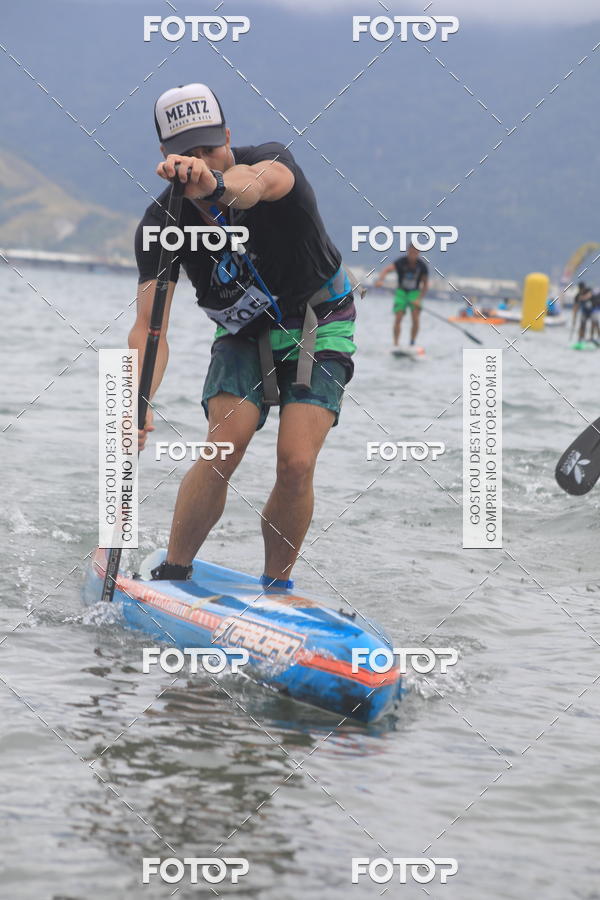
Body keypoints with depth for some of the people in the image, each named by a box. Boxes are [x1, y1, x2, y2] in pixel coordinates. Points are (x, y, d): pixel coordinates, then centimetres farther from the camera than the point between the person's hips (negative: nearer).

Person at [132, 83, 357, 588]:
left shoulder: (272, 163, -24)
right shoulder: (162, 223, -18)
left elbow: (255, 182, -52)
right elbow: (150, 328, -25)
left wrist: (214, 183, -76)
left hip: (319, 332, -2)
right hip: (244, 337, 2)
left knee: (296, 463, -17)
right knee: (224, 447, -21)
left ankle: (277, 588, 3)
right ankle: (172, 576, -4)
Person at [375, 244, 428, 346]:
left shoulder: (422, 266, -11)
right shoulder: (401, 262, -16)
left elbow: (425, 285, -3)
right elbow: (387, 269, -30)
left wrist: (419, 299, -16)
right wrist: (380, 279, -50)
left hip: (415, 293, 0)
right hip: (401, 292, 0)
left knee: (415, 319, -15)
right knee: (398, 319, -12)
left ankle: (412, 344, -4)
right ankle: (396, 344, -9)